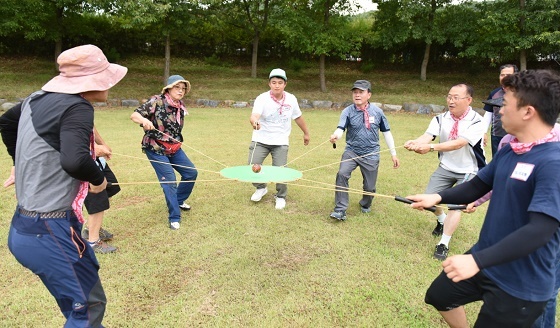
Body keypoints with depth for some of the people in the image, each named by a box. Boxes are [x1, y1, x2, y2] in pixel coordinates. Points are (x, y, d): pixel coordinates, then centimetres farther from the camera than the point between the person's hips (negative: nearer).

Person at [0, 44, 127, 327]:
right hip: (51, 232, -9)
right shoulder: (76, 107, -18)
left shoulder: (38, 98, 7)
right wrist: (99, 179, -14)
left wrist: (25, 164, 33)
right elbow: (75, 161, -34)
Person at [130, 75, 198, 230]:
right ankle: (175, 218, 0)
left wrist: (177, 144, 16)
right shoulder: (156, 101, -16)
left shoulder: (181, 107, 4)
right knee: (169, 180, -12)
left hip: (174, 148, 7)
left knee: (191, 173, 10)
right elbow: (134, 115, -20)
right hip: (155, 149, -7)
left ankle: (178, 200, 34)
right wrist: (144, 120, -39)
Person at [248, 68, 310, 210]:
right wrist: (254, 122, -57)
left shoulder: (291, 99, -6)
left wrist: (306, 133, 22)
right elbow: (253, 116, -33)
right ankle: (261, 188, 29)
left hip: (281, 142, 1)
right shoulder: (262, 98, -16)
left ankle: (281, 197, 20)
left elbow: (298, 117, 11)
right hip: (260, 140, 0)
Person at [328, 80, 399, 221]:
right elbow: (341, 128, -22)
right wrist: (335, 136, -46)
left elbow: (386, 132, 5)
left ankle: (365, 204, 42)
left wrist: (393, 154, 6)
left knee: (370, 186, 7)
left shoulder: (377, 111, -3)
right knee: (342, 174, -25)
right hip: (351, 152, -1)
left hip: (371, 155, 1)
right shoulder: (348, 111, -7)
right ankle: (340, 210, -13)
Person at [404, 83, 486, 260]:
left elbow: (459, 143, -36)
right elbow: (428, 136, -24)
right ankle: (442, 220, 37)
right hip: (446, 167, 5)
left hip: (468, 170, -4)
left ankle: (443, 244, -1)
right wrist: (415, 142, -48)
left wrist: (431, 148, -50)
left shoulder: (476, 121, -21)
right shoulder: (441, 118, -8)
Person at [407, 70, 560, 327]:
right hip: (485, 260, 8)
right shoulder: (508, 150, 1)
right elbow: (477, 187, 12)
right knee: (440, 296, 23)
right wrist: (438, 197, -4)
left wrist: (478, 260, -38)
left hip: (521, 285, -8)